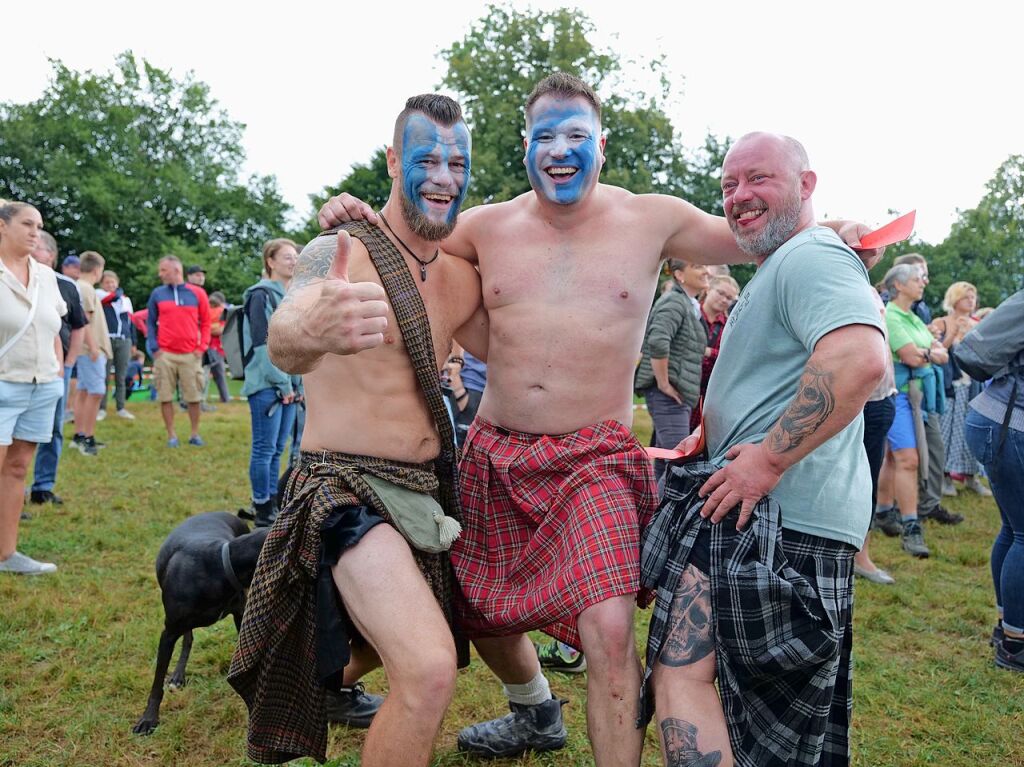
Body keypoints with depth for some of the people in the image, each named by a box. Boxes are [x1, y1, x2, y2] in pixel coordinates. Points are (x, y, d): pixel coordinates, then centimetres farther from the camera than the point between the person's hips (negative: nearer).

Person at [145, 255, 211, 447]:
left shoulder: (197, 293, 2)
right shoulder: (157, 294, 5)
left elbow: (205, 322, 6)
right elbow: (150, 322, 7)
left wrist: (202, 347, -3)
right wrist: (154, 348, -3)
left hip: (191, 355, -1)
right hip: (165, 355, 1)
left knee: (194, 397, 4)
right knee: (165, 397, 2)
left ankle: (195, 434, 17)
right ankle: (171, 435, 12)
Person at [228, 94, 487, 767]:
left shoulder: (463, 276, 4)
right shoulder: (338, 253, -16)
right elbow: (284, 338, -37)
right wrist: (309, 330, -59)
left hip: (430, 485, 7)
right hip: (348, 485, -7)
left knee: (387, 629, 28)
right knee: (430, 668, -25)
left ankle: (334, 680, 61)